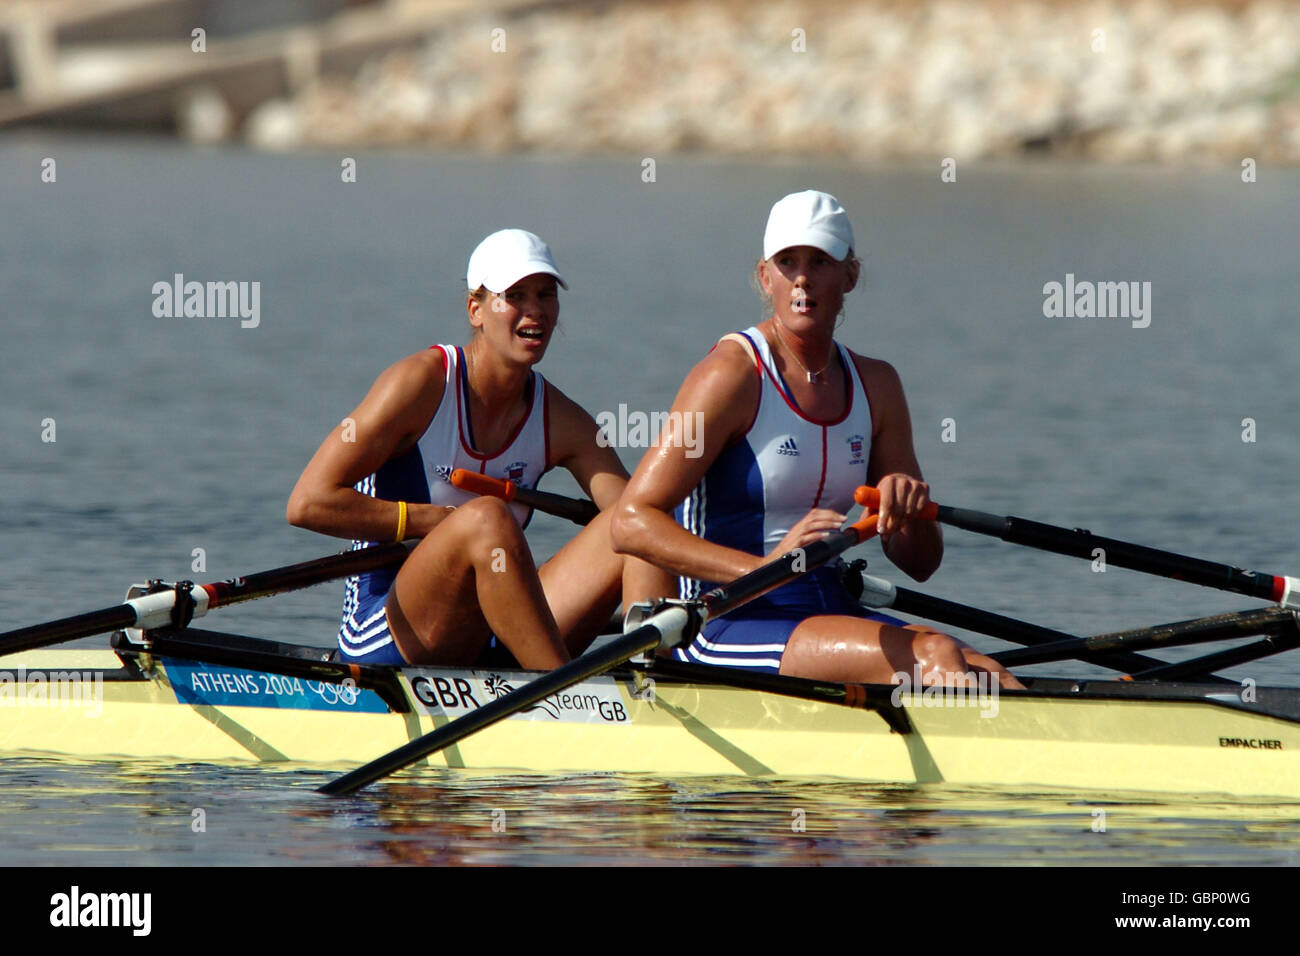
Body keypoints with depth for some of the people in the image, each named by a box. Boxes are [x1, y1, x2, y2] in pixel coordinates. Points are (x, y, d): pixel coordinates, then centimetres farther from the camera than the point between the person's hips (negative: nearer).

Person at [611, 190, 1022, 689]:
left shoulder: (875, 384, 13)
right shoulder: (734, 374, -7)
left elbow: (921, 564, 16)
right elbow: (630, 523, -16)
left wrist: (910, 513, -8)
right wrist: (763, 569, -27)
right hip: (726, 626, -7)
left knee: (986, 676, -21)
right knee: (933, 656, -29)